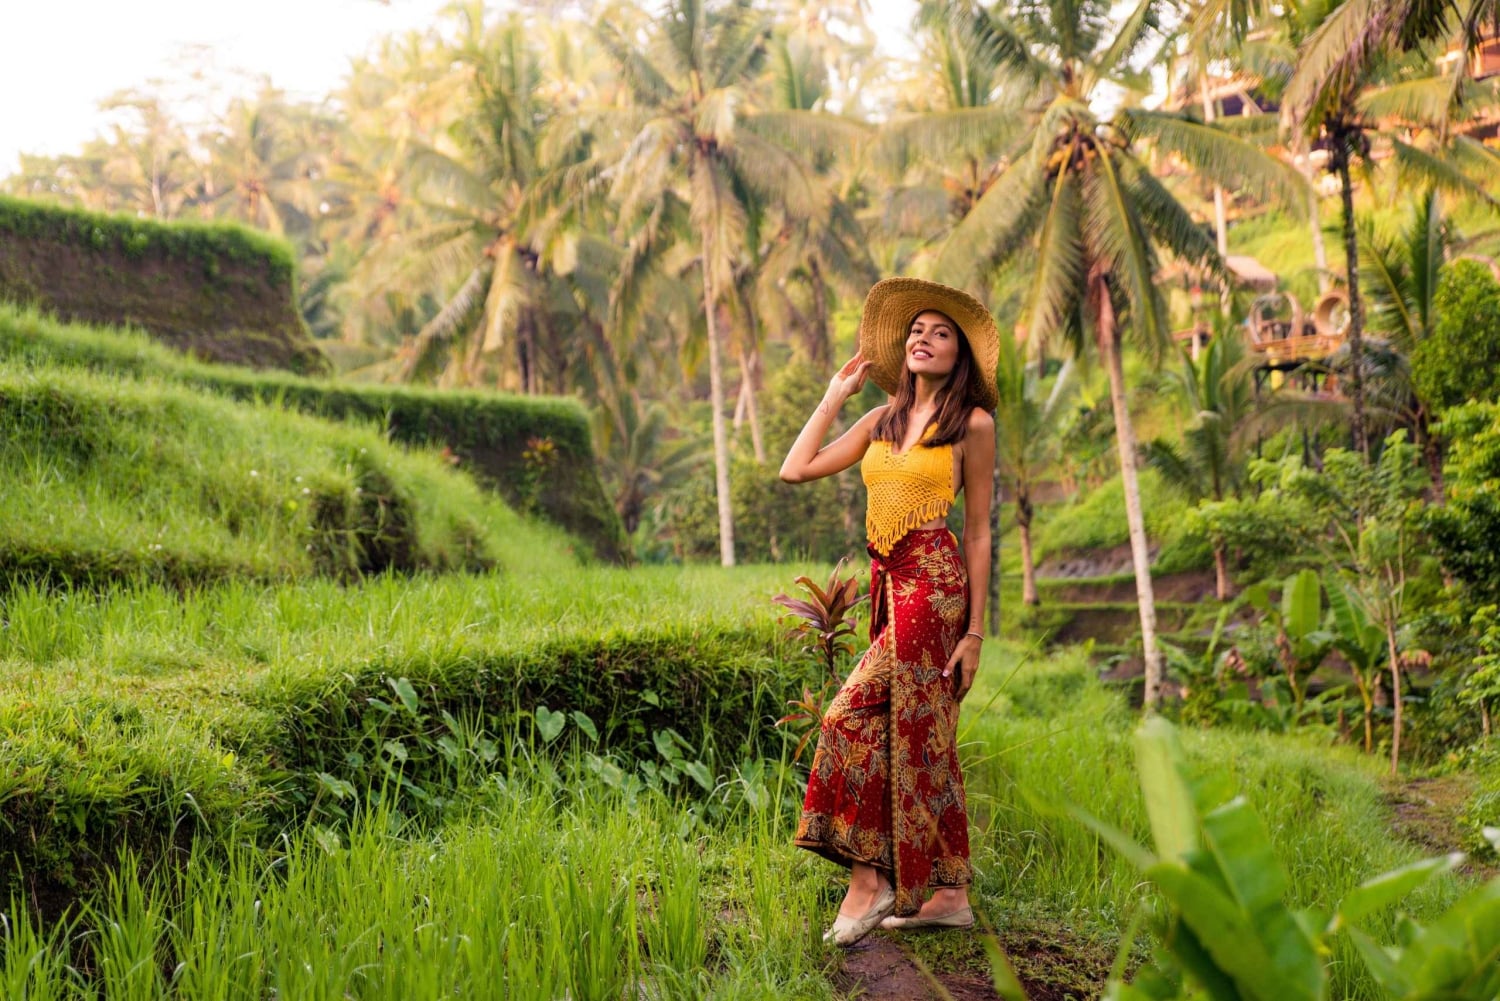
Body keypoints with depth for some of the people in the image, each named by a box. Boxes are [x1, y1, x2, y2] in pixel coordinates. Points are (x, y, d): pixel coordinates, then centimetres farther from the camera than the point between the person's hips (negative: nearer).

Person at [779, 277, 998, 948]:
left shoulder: (973, 424, -1)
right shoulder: (883, 419, 14)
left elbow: (978, 532, -2)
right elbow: (795, 469, 11)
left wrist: (975, 631, -5)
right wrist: (835, 395, 15)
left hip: (934, 583, -6)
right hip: (887, 582, 7)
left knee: (855, 716, -14)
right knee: (922, 733, 8)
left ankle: (868, 880, -7)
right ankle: (948, 894, 13)